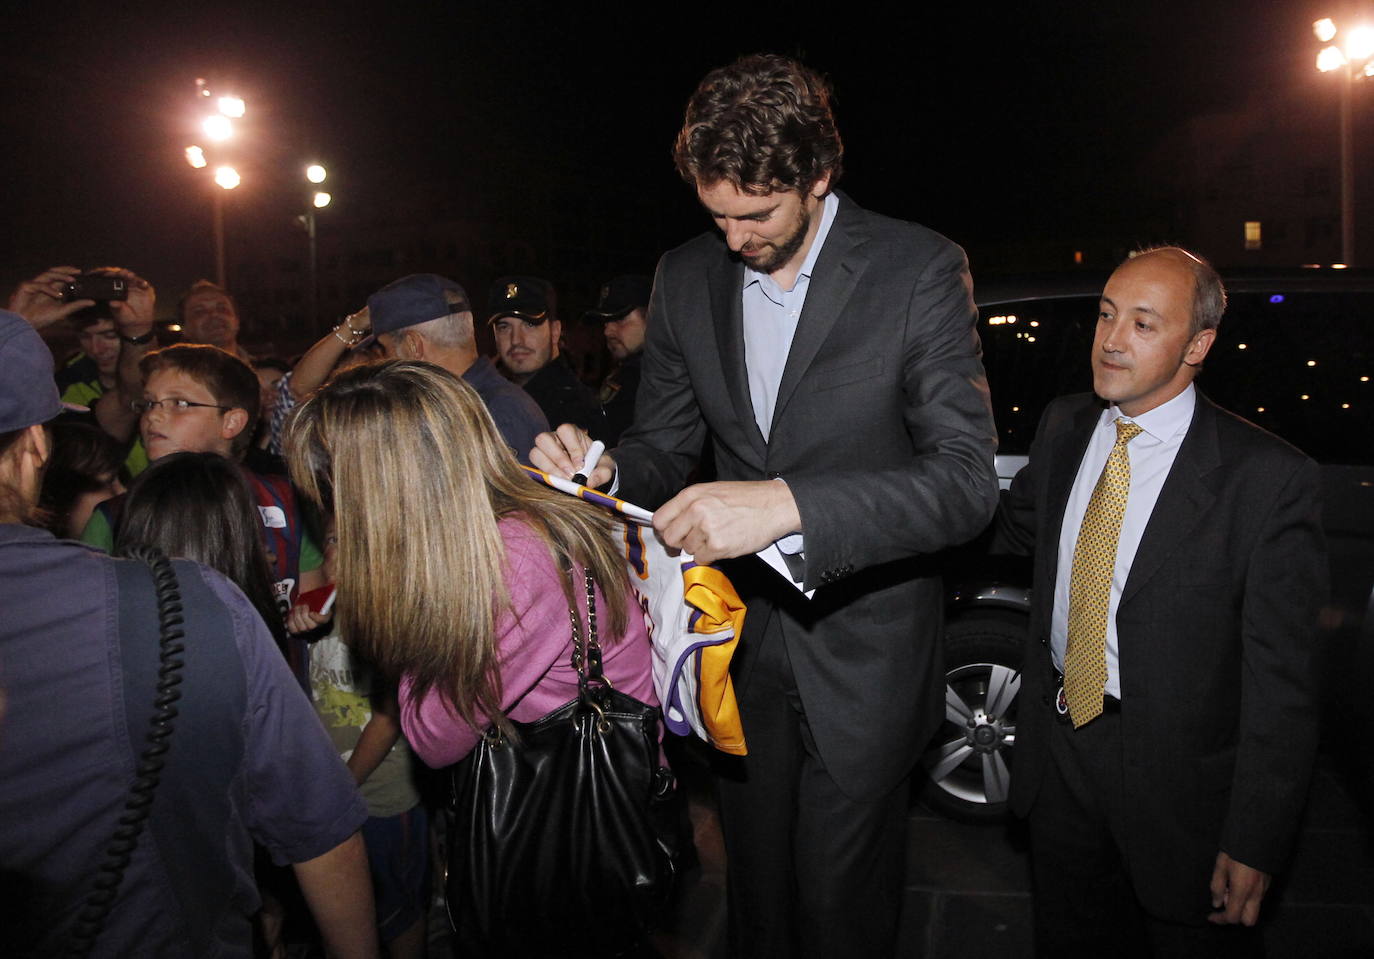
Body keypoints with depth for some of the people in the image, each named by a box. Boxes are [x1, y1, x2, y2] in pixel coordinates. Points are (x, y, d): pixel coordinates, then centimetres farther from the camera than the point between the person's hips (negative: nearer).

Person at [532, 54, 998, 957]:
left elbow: (966, 480, -22)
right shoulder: (686, 277, 0)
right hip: (741, 645, 4)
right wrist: (605, 469, -16)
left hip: (862, 653, -4)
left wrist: (787, 504, -35)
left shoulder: (921, 270, -14)